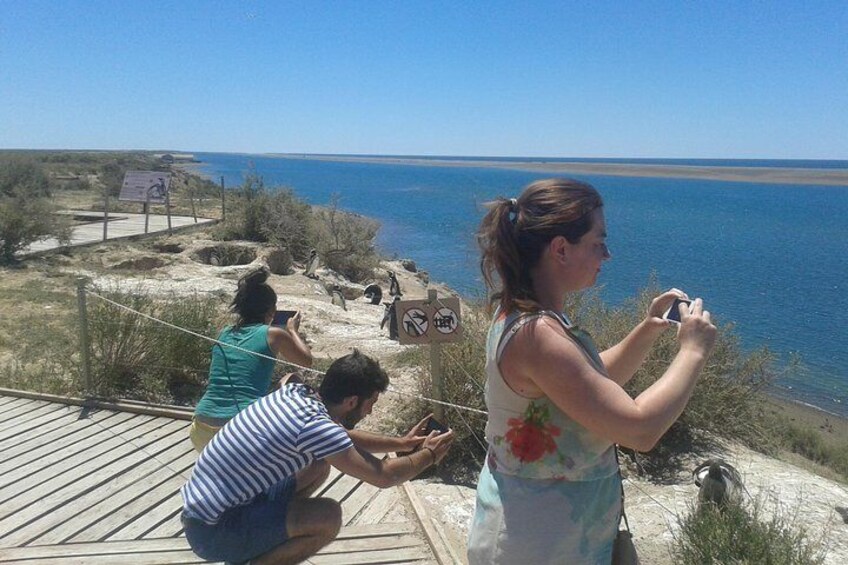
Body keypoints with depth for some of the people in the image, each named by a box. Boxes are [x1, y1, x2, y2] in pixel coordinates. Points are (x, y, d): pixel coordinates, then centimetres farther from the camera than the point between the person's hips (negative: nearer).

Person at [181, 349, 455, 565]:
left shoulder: (297, 393, 0)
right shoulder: (316, 426, -25)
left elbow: (343, 437, 18)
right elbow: (382, 476, -16)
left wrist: (401, 443, 20)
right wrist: (429, 455, 1)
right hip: (213, 531, -9)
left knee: (319, 465, 13)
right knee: (328, 516, -21)